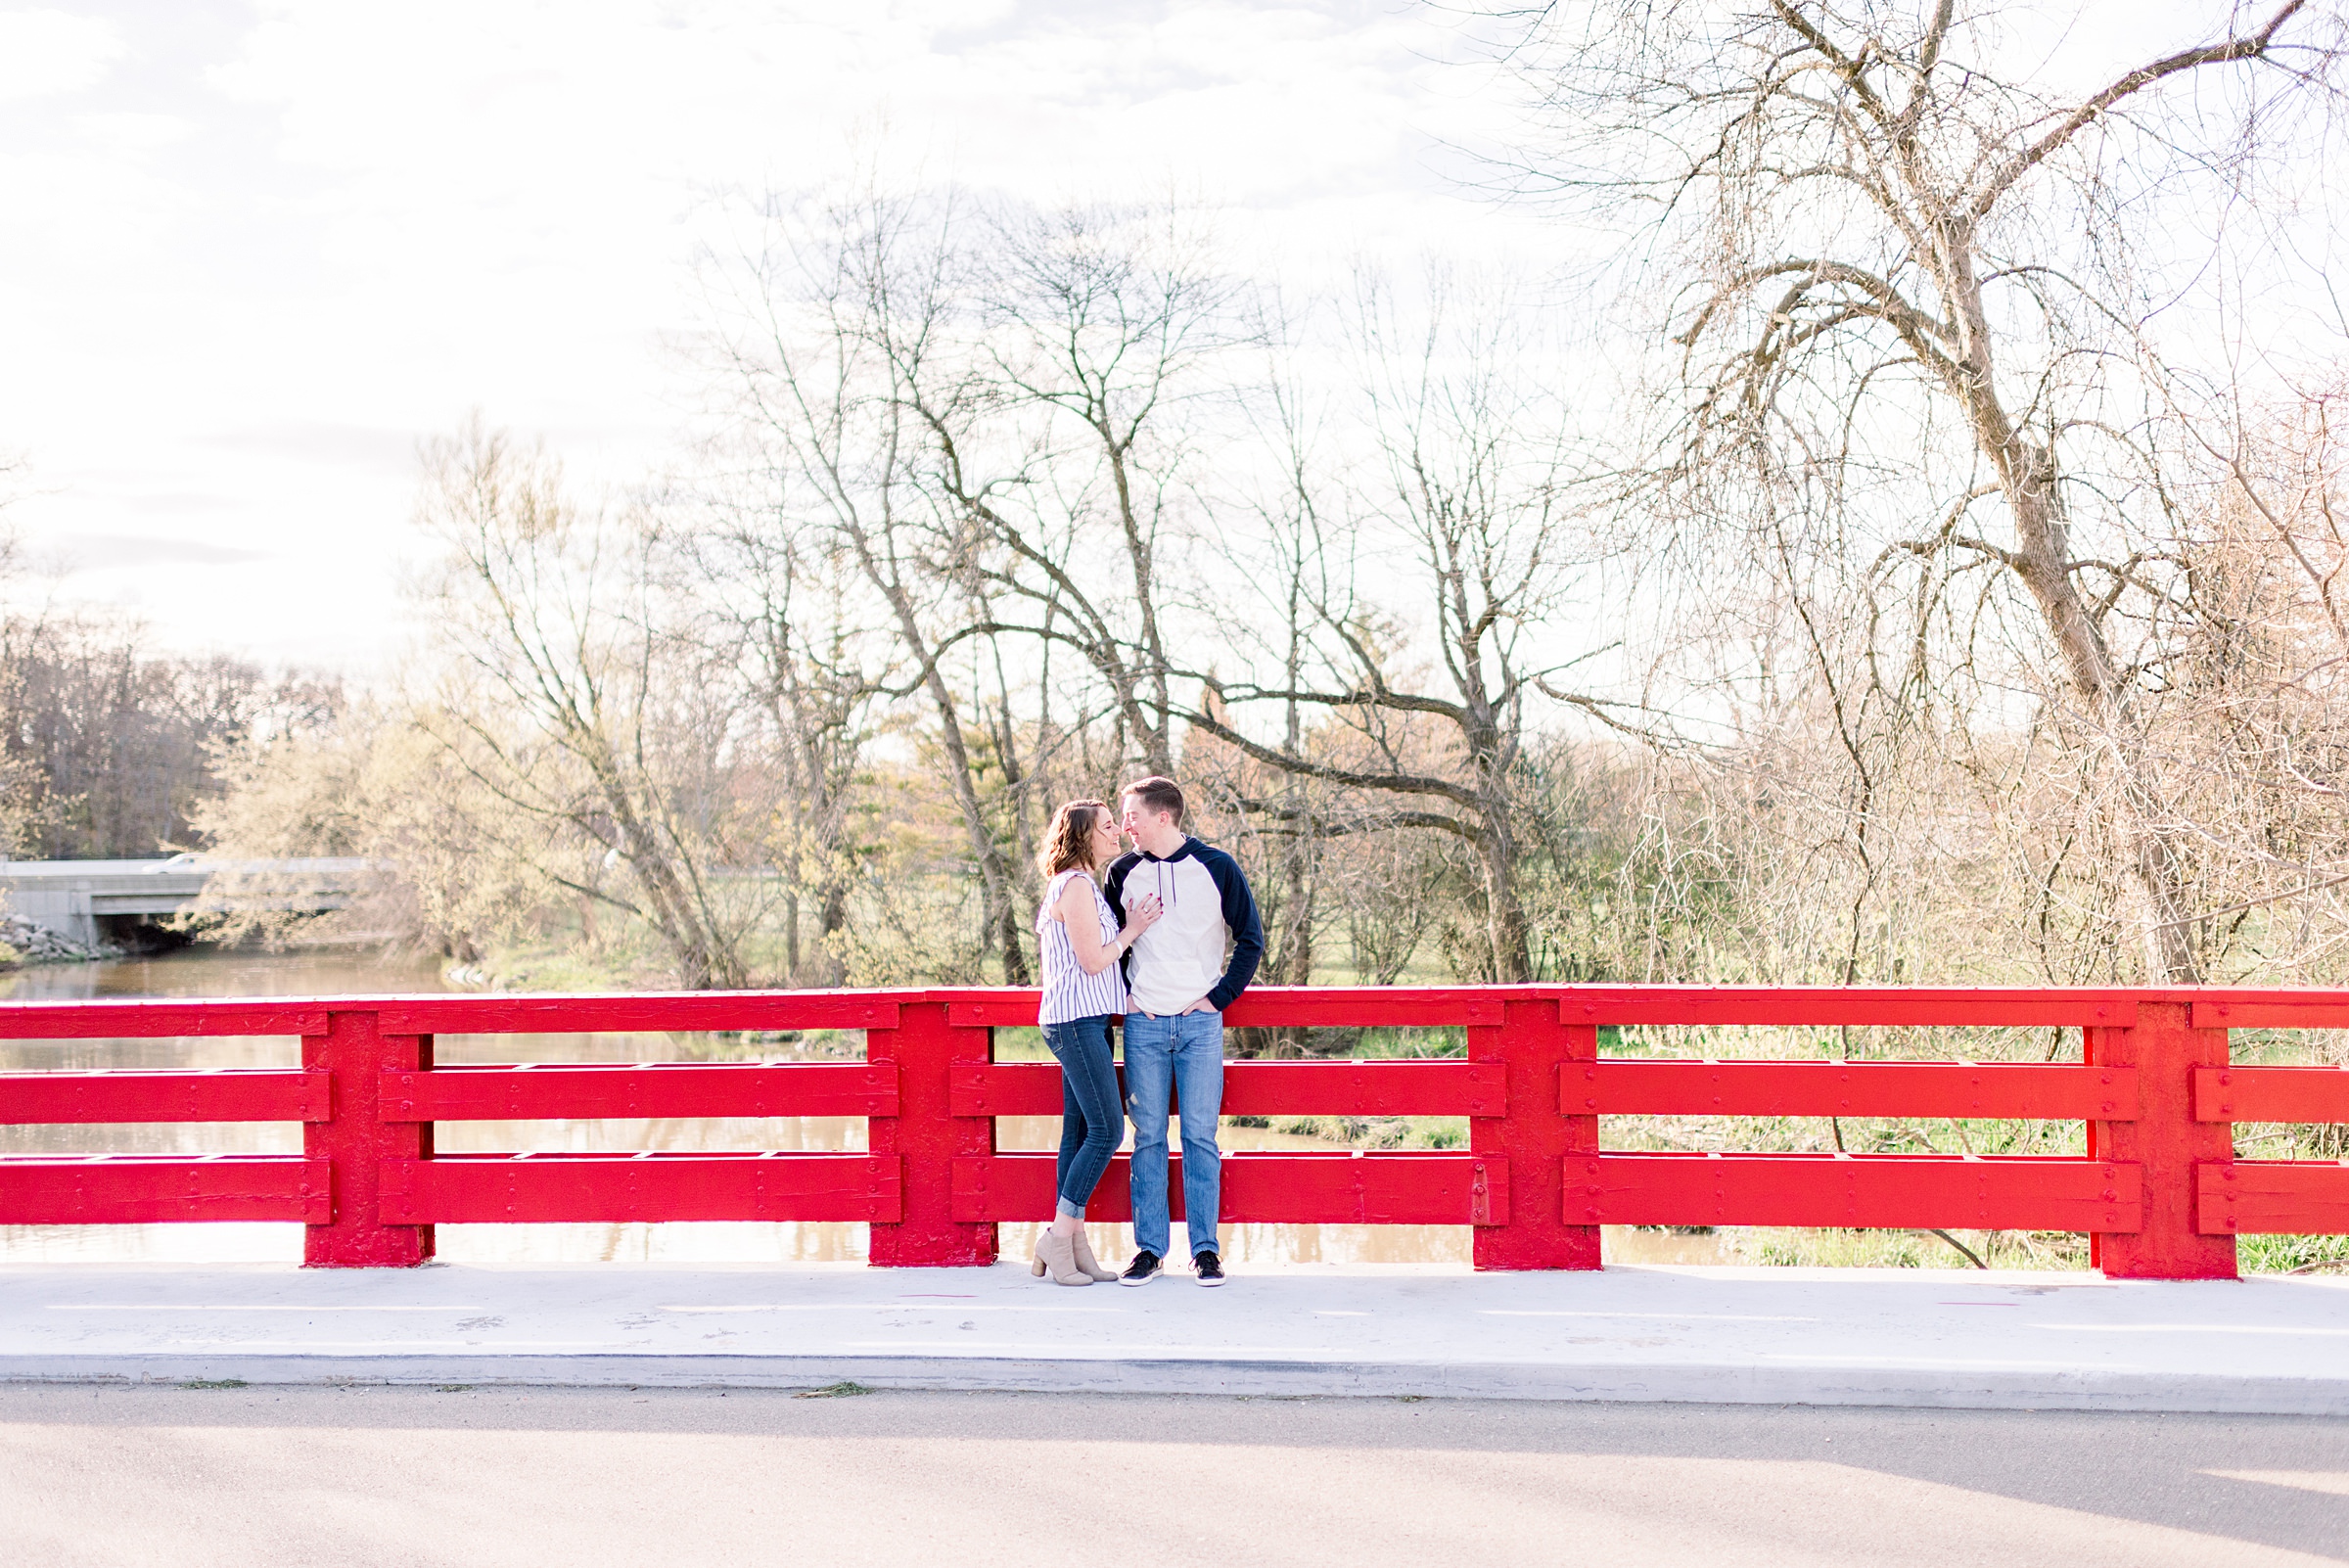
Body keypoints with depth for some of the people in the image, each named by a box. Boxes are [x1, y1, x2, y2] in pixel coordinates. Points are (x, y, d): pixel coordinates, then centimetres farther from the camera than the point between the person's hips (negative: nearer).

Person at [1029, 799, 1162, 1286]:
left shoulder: (1081, 885, 21)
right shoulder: (1076, 885, -11)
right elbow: (1091, 961, -14)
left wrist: (1130, 930, 15)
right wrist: (1131, 931, -3)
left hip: (1084, 1021, 10)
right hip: (1077, 1020, -10)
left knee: (1080, 1132, 8)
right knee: (1107, 1129, -11)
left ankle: (1074, 1245, 9)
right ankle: (1058, 1236, -7)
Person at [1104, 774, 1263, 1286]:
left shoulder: (1217, 868, -1)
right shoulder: (1123, 873, 6)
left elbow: (1251, 939, 5)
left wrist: (1220, 996, -2)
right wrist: (1124, 994, 7)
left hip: (1201, 1022, -2)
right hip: (1144, 1023, 2)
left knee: (1200, 1136, -1)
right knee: (1148, 1137, 2)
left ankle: (1206, 1249, 5)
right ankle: (1149, 1248, 9)